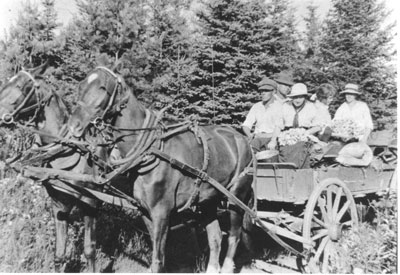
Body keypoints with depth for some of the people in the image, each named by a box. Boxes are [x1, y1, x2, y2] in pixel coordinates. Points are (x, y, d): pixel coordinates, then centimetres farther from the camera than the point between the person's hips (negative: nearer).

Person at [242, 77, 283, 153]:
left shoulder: (279, 106, 2)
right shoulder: (256, 107, 17)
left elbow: (279, 126, -12)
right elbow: (246, 125, 12)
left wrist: (273, 141, -29)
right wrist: (249, 134, -11)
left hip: (273, 138, -3)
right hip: (257, 138, 3)